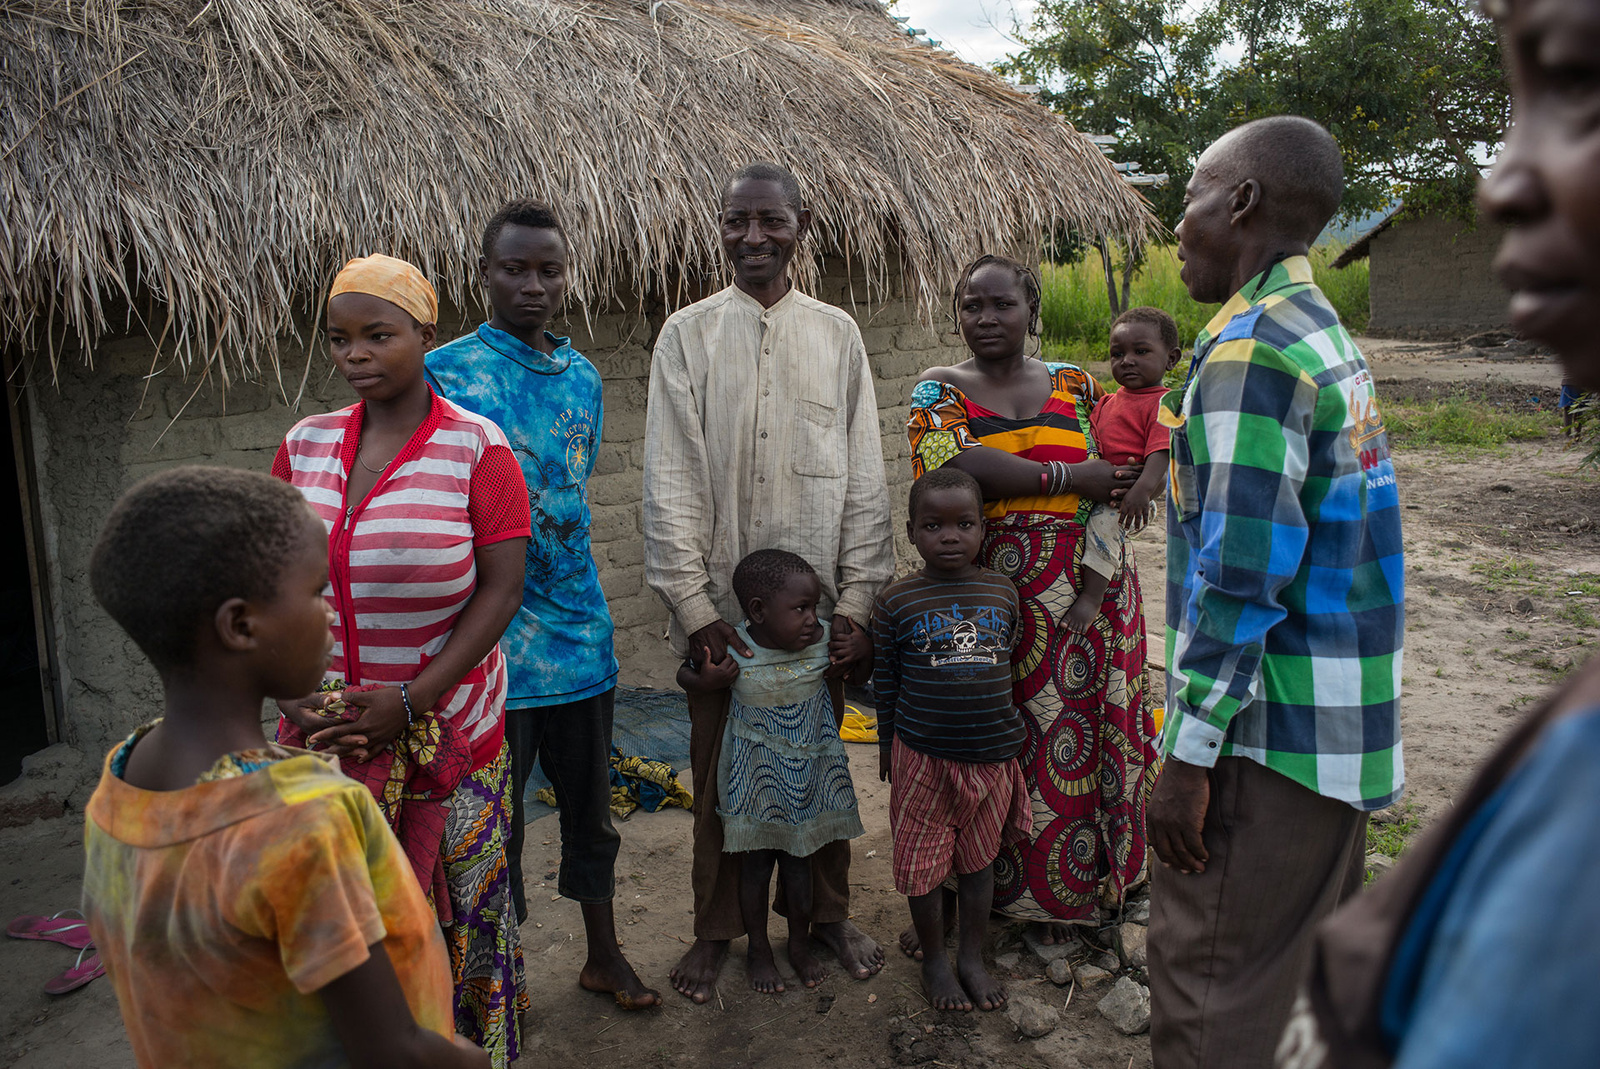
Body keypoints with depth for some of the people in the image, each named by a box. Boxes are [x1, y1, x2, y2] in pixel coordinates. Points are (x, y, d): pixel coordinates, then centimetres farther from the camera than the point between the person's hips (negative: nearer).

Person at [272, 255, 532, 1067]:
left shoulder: (475, 448, -8)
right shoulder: (305, 446, 5)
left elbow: (501, 588, -11)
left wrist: (411, 701, -17)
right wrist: (291, 693, -6)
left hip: (447, 731, -3)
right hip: (325, 731, 4)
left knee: (457, 909, 9)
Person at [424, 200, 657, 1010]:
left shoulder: (582, 375, 9)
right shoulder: (448, 372, -7)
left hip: (579, 630, 5)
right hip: (493, 639, -5)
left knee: (590, 805, 17)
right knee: (497, 817, 9)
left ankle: (604, 955, 35)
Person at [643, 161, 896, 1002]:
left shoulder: (836, 335, 5)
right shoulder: (687, 334, 1)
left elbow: (863, 475, 4)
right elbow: (670, 477, -3)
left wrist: (858, 599, -3)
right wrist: (692, 602, -10)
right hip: (718, 601, -1)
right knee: (719, 766, 9)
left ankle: (826, 911, 32)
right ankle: (717, 928, 28)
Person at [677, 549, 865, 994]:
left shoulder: (823, 641, -15)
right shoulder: (728, 649, -21)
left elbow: (857, 677, 4)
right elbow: (685, 673, -3)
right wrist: (705, 682, -25)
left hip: (808, 776, 2)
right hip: (755, 781, -2)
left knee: (799, 862, 16)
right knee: (755, 865, 13)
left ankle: (801, 943, 38)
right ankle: (759, 950, 34)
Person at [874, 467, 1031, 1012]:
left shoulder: (1002, 593, 1)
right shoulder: (897, 601, -7)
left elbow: (1009, 665, 13)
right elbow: (885, 681, 1)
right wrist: (888, 747, 5)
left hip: (991, 754, 2)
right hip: (923, 756, -2)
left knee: (979, 857, 16)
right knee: (924, 861, 9)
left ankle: (973, 957, 33)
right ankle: (934, 961, 29)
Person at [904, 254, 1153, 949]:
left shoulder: (1075, 386, 11)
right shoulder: (938, 391, 3)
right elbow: (952, 467, -15)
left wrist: (1143, 478, -9)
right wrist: (1067, 478, -14)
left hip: (1085, 591, 2)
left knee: (1077, 733, 6)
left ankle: (1066, 891, 25)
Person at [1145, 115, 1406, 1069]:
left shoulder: (1250, 348, -17)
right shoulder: (1331, 339, 14)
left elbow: (1238, 578, -23)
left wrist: (1189, 757, -17)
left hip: (1270, 738, -10)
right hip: (1347, 733, 10)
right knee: (1315, 976, 22)